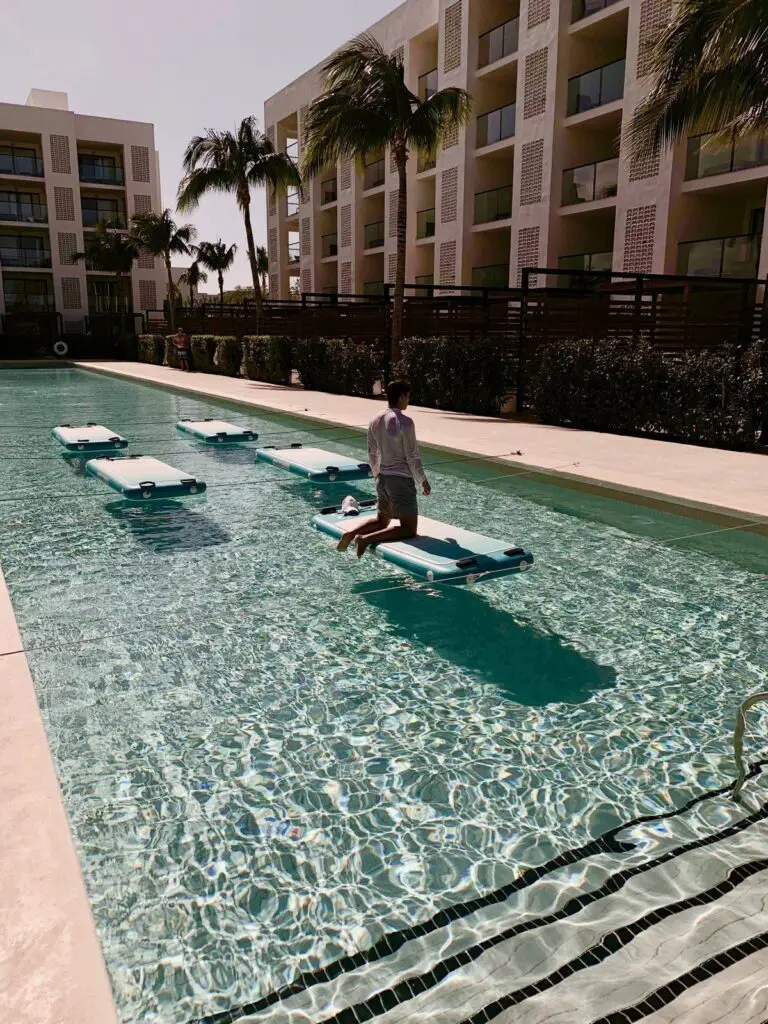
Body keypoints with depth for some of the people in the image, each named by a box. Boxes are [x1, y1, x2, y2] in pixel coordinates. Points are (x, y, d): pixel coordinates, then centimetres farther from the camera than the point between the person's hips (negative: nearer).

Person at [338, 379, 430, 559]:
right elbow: (412, 456, -14)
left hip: (383, 478, 8)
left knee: (382, 520, 26)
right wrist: (423, 481, -2)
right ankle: (367, 539, -17)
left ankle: (351, 533, 2)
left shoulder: (375, 420, 5)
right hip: (402, 479, -8)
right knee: (409, 529, -1)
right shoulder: (404, 422, -16)